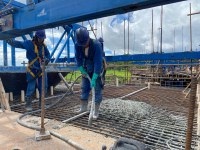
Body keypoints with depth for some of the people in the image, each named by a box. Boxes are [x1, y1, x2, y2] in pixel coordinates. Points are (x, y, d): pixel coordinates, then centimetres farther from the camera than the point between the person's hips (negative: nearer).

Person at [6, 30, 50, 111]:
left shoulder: (43, 46, 6)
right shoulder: (29, 43, -9)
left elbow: (48, 54, 20)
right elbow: (19, 44, -20)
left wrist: (47, 59, 0)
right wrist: (10, 41, -39)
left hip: (42, 69, 5)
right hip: (33, 70, -5)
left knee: (43, 88, 8)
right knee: (31, 88, -3)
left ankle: (41, 104, 24)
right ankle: (28, 104, 15)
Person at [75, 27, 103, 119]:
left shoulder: (96, 44, -31)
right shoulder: (77, 45, -16)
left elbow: (98, 62, -33)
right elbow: (78, 58, -2)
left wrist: (94, 78, -35)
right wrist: (82, 70, -9)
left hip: (97, 69, -5)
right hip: (86, 69, 5)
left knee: (97, 89, -4)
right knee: (84, 88, 11)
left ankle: (96, 112, 5)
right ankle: (83, 107, 27)